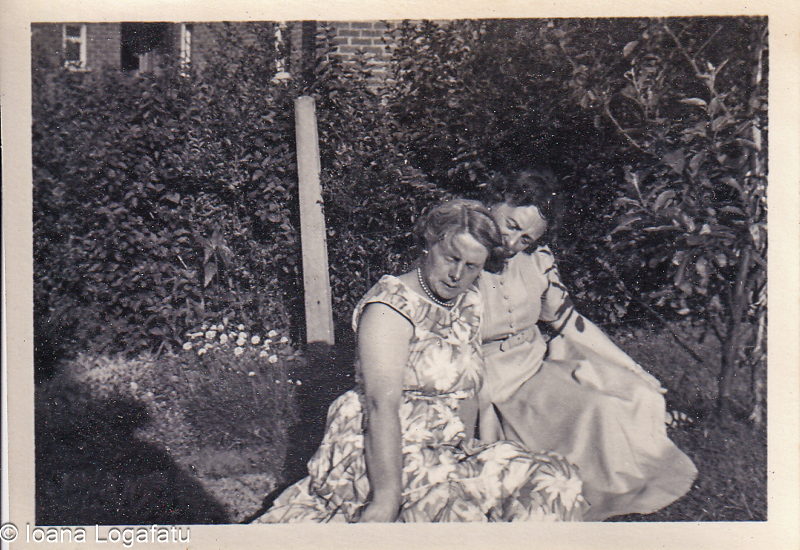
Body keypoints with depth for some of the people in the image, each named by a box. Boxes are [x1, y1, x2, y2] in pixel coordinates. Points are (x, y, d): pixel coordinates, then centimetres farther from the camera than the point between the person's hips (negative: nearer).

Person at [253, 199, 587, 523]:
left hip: (446, 455, 8)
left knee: (554, 481, -10)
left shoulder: (468, 304, 11)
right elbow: (383, 404, -23)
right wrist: (386, 500, -28)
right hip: (376, 458, -7)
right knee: (459, 507, -33)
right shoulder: (391, 305, -14)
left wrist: (467, 454, 5)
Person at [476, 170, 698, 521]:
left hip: (536, 369, 5)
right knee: (590, 414, -24)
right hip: (484, 384, -5)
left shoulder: (536, 261, 3)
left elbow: (568, 322, 14)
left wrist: (636, 373, 13)